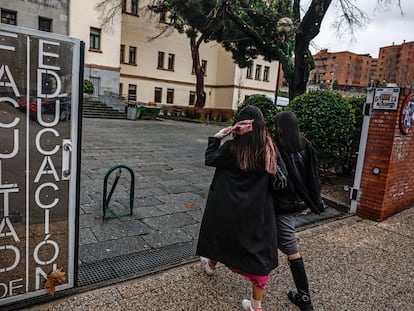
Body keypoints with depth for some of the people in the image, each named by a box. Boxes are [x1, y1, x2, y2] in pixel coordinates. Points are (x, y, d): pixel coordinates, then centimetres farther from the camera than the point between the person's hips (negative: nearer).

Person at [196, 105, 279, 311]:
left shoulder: (232, 147, -16)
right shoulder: (269, 148, -7)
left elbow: (210, 159, -3)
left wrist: (217, 137, 1)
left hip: (229, 206, -1)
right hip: (258, 209, 2)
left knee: (221, 234, 27)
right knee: (259, 251, 10)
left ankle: (211, 265, 55)